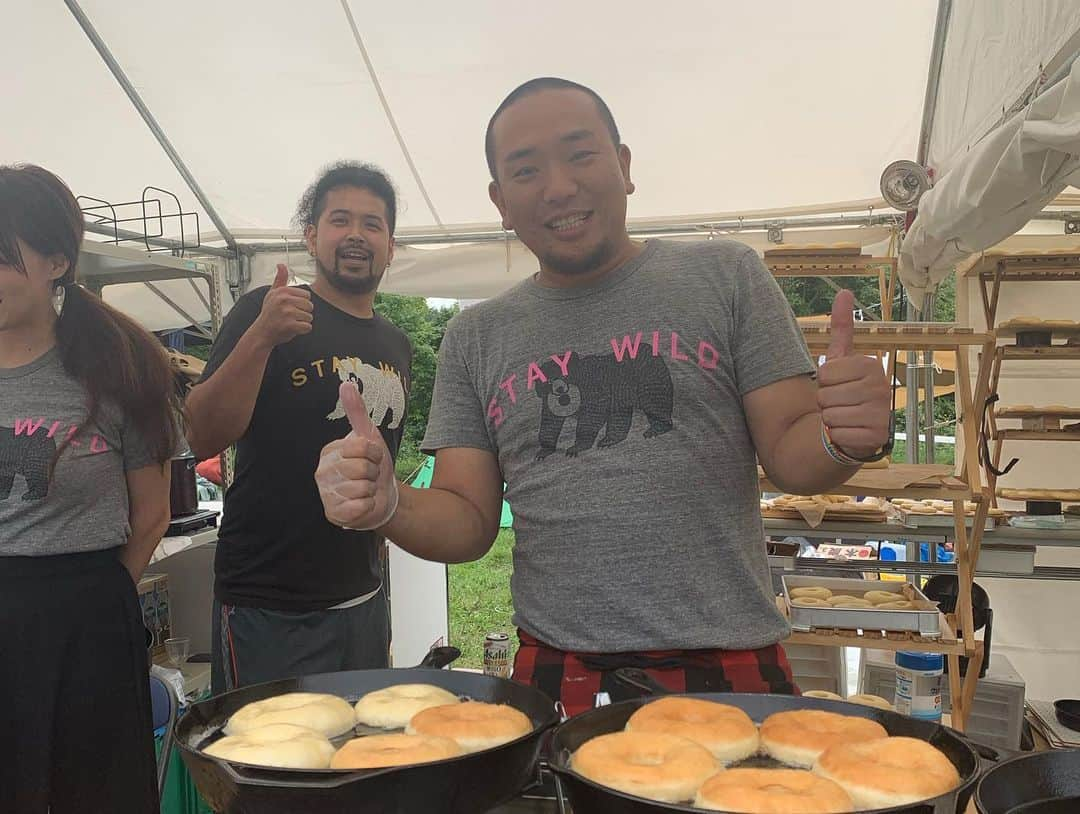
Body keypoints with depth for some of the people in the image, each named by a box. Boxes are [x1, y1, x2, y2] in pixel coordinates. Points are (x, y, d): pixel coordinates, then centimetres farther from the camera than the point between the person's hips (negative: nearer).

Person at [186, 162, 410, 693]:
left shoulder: (396, 345, 11)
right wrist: (261, 335, -28)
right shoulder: (265, 311, -7)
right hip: (268, 609, -6)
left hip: (364, 603, 6)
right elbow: (202, 440, -16)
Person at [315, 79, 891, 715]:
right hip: (557, 679, 2)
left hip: (729, 666, -1)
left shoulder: (725, 275, 2)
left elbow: (790, 457, 0)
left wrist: (844, 442, -22)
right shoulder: (475, 337, 8)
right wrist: (388, 506, -15)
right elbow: (469, 525, 6)